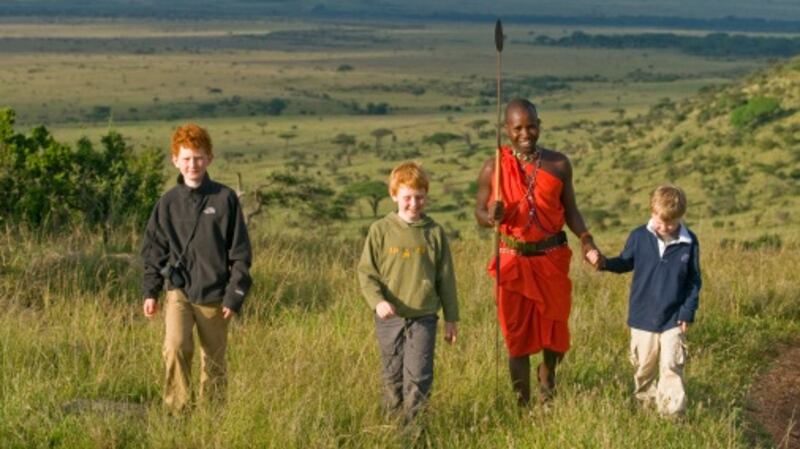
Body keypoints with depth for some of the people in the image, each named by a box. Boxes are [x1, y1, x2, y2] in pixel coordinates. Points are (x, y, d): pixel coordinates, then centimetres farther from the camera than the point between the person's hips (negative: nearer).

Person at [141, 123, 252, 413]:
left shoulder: (225, 199, -2)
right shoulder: (169, 202, 3)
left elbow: (240, 253, -1)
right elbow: (154, 249, 11)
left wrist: (234, 296, -5)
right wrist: (150, 291, 4)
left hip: (214, 296, 0)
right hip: (178, 291, 1)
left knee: (214, 362, 8)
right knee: (176, 348, -21)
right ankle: (179, 410, -11)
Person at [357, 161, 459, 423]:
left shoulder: (434, 232, 2)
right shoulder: (381, 230, -1)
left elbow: (446, 278, 8)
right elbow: (366, 272, 0)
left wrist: (451, 318, 10)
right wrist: (377, 301, -18)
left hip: (424, 316, 0)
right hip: (390, 317, 1)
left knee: (418, 376, -9)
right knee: (393, 377, 11)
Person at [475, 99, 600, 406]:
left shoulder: (558, 164, 1)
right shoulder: (494, 169, -4)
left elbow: (570, 209, 7)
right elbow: (479, 211, 2)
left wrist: (585, 239, -9)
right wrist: (490, 217, -21)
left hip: (552, 257, 1)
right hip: (514, 259, -1)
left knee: (554, 326, 9)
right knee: (517, 334, 3)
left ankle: (547, 376, 41)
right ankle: (522, 403, 15)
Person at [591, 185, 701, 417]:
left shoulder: (689, 242, -6)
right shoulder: (639, 237, -6)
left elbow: (694, 281, 2)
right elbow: (626, 262, 9)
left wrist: (688, 311, -4)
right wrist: (605, 263, -12)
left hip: (673, 319, -1)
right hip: (643, 316, 2)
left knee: (671, 365, -7)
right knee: (644, 365, 13)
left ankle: (671, 410, -1)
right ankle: (645, 402, 31)